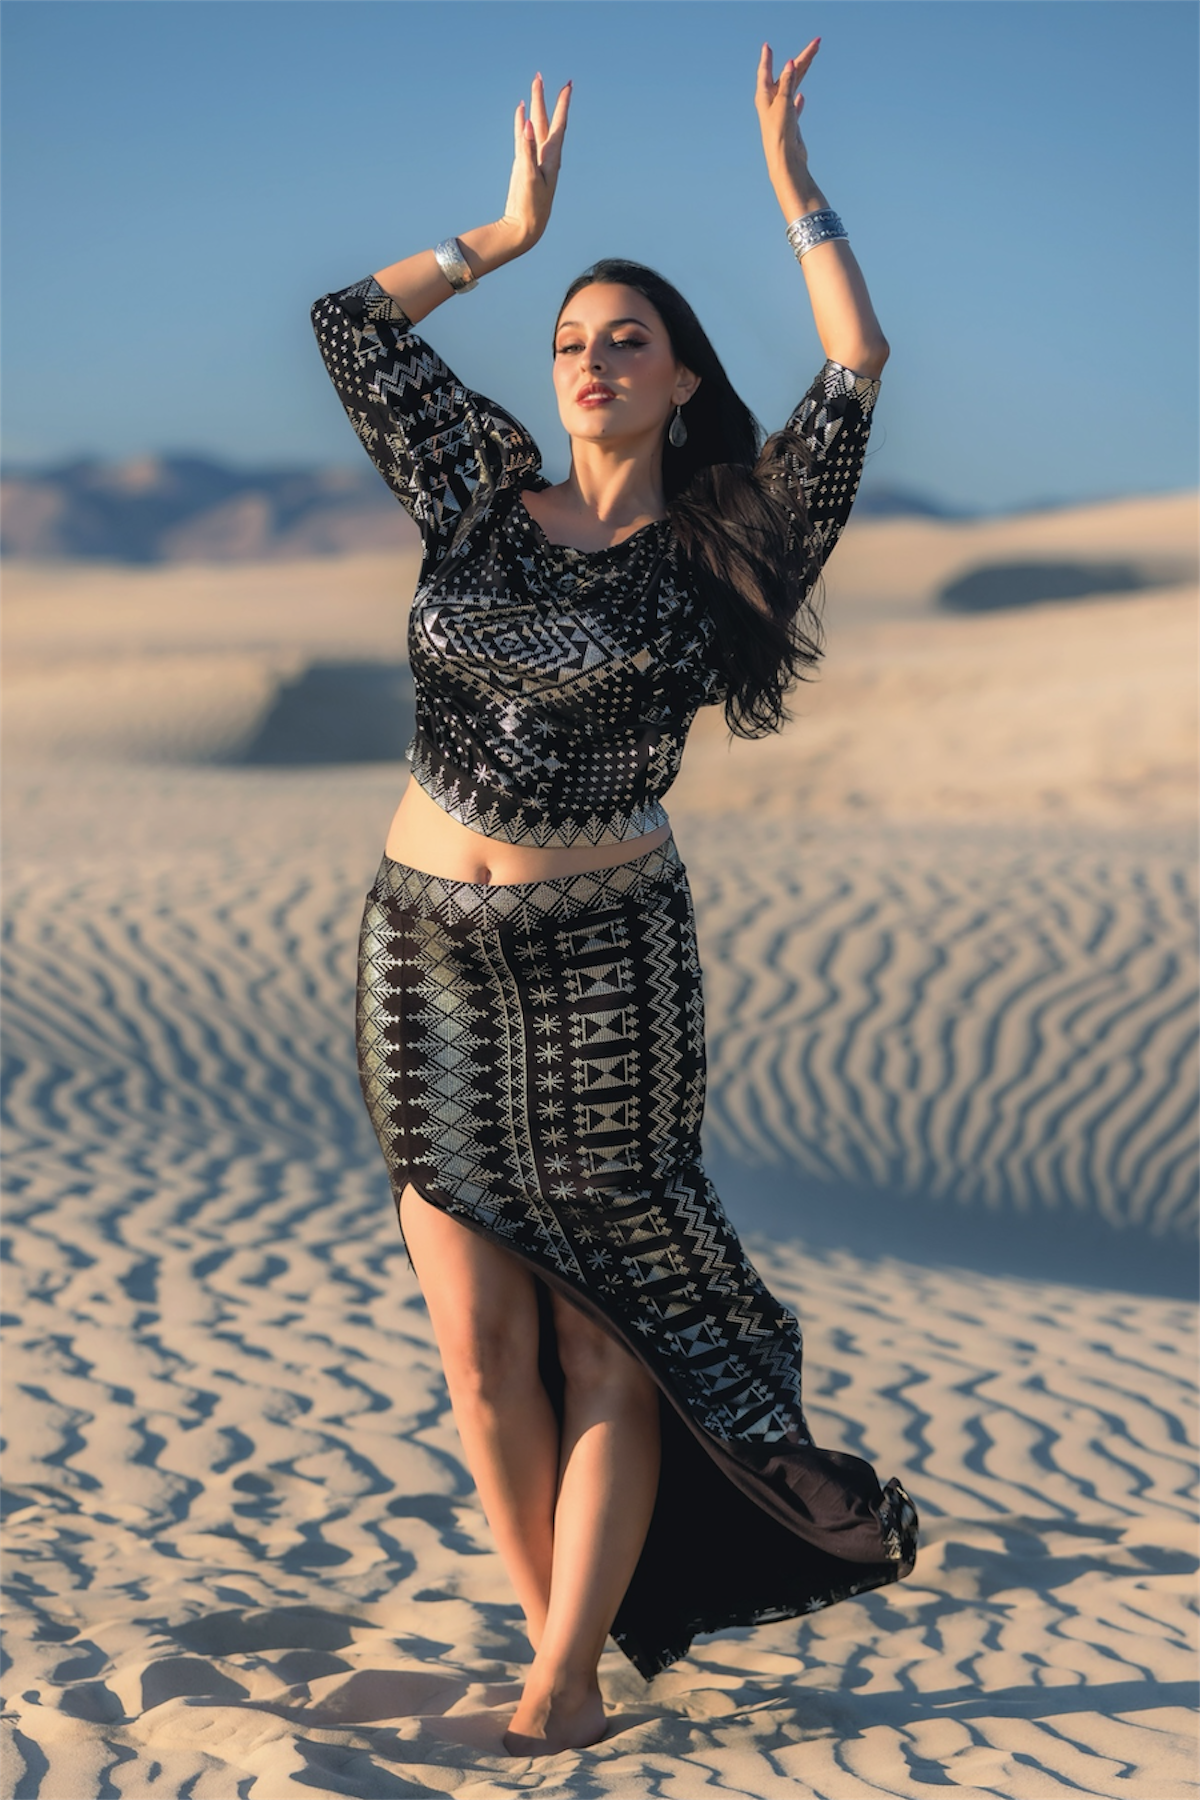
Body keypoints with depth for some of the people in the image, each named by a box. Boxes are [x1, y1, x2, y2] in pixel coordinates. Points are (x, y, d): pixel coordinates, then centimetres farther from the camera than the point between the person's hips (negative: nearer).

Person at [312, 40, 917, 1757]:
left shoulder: (723, 547, 1)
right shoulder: (482, 499, 9)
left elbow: (854, 378, -6)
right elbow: (352, 326, 17)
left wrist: (792, 184, 2)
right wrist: (509, 230, 20)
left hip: (607, 966, -3)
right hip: (427, 954, 3)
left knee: (604, 1337, -1)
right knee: (482, 1349, 4)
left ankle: (562, 1685, 7)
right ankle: (563, 1634, 20)